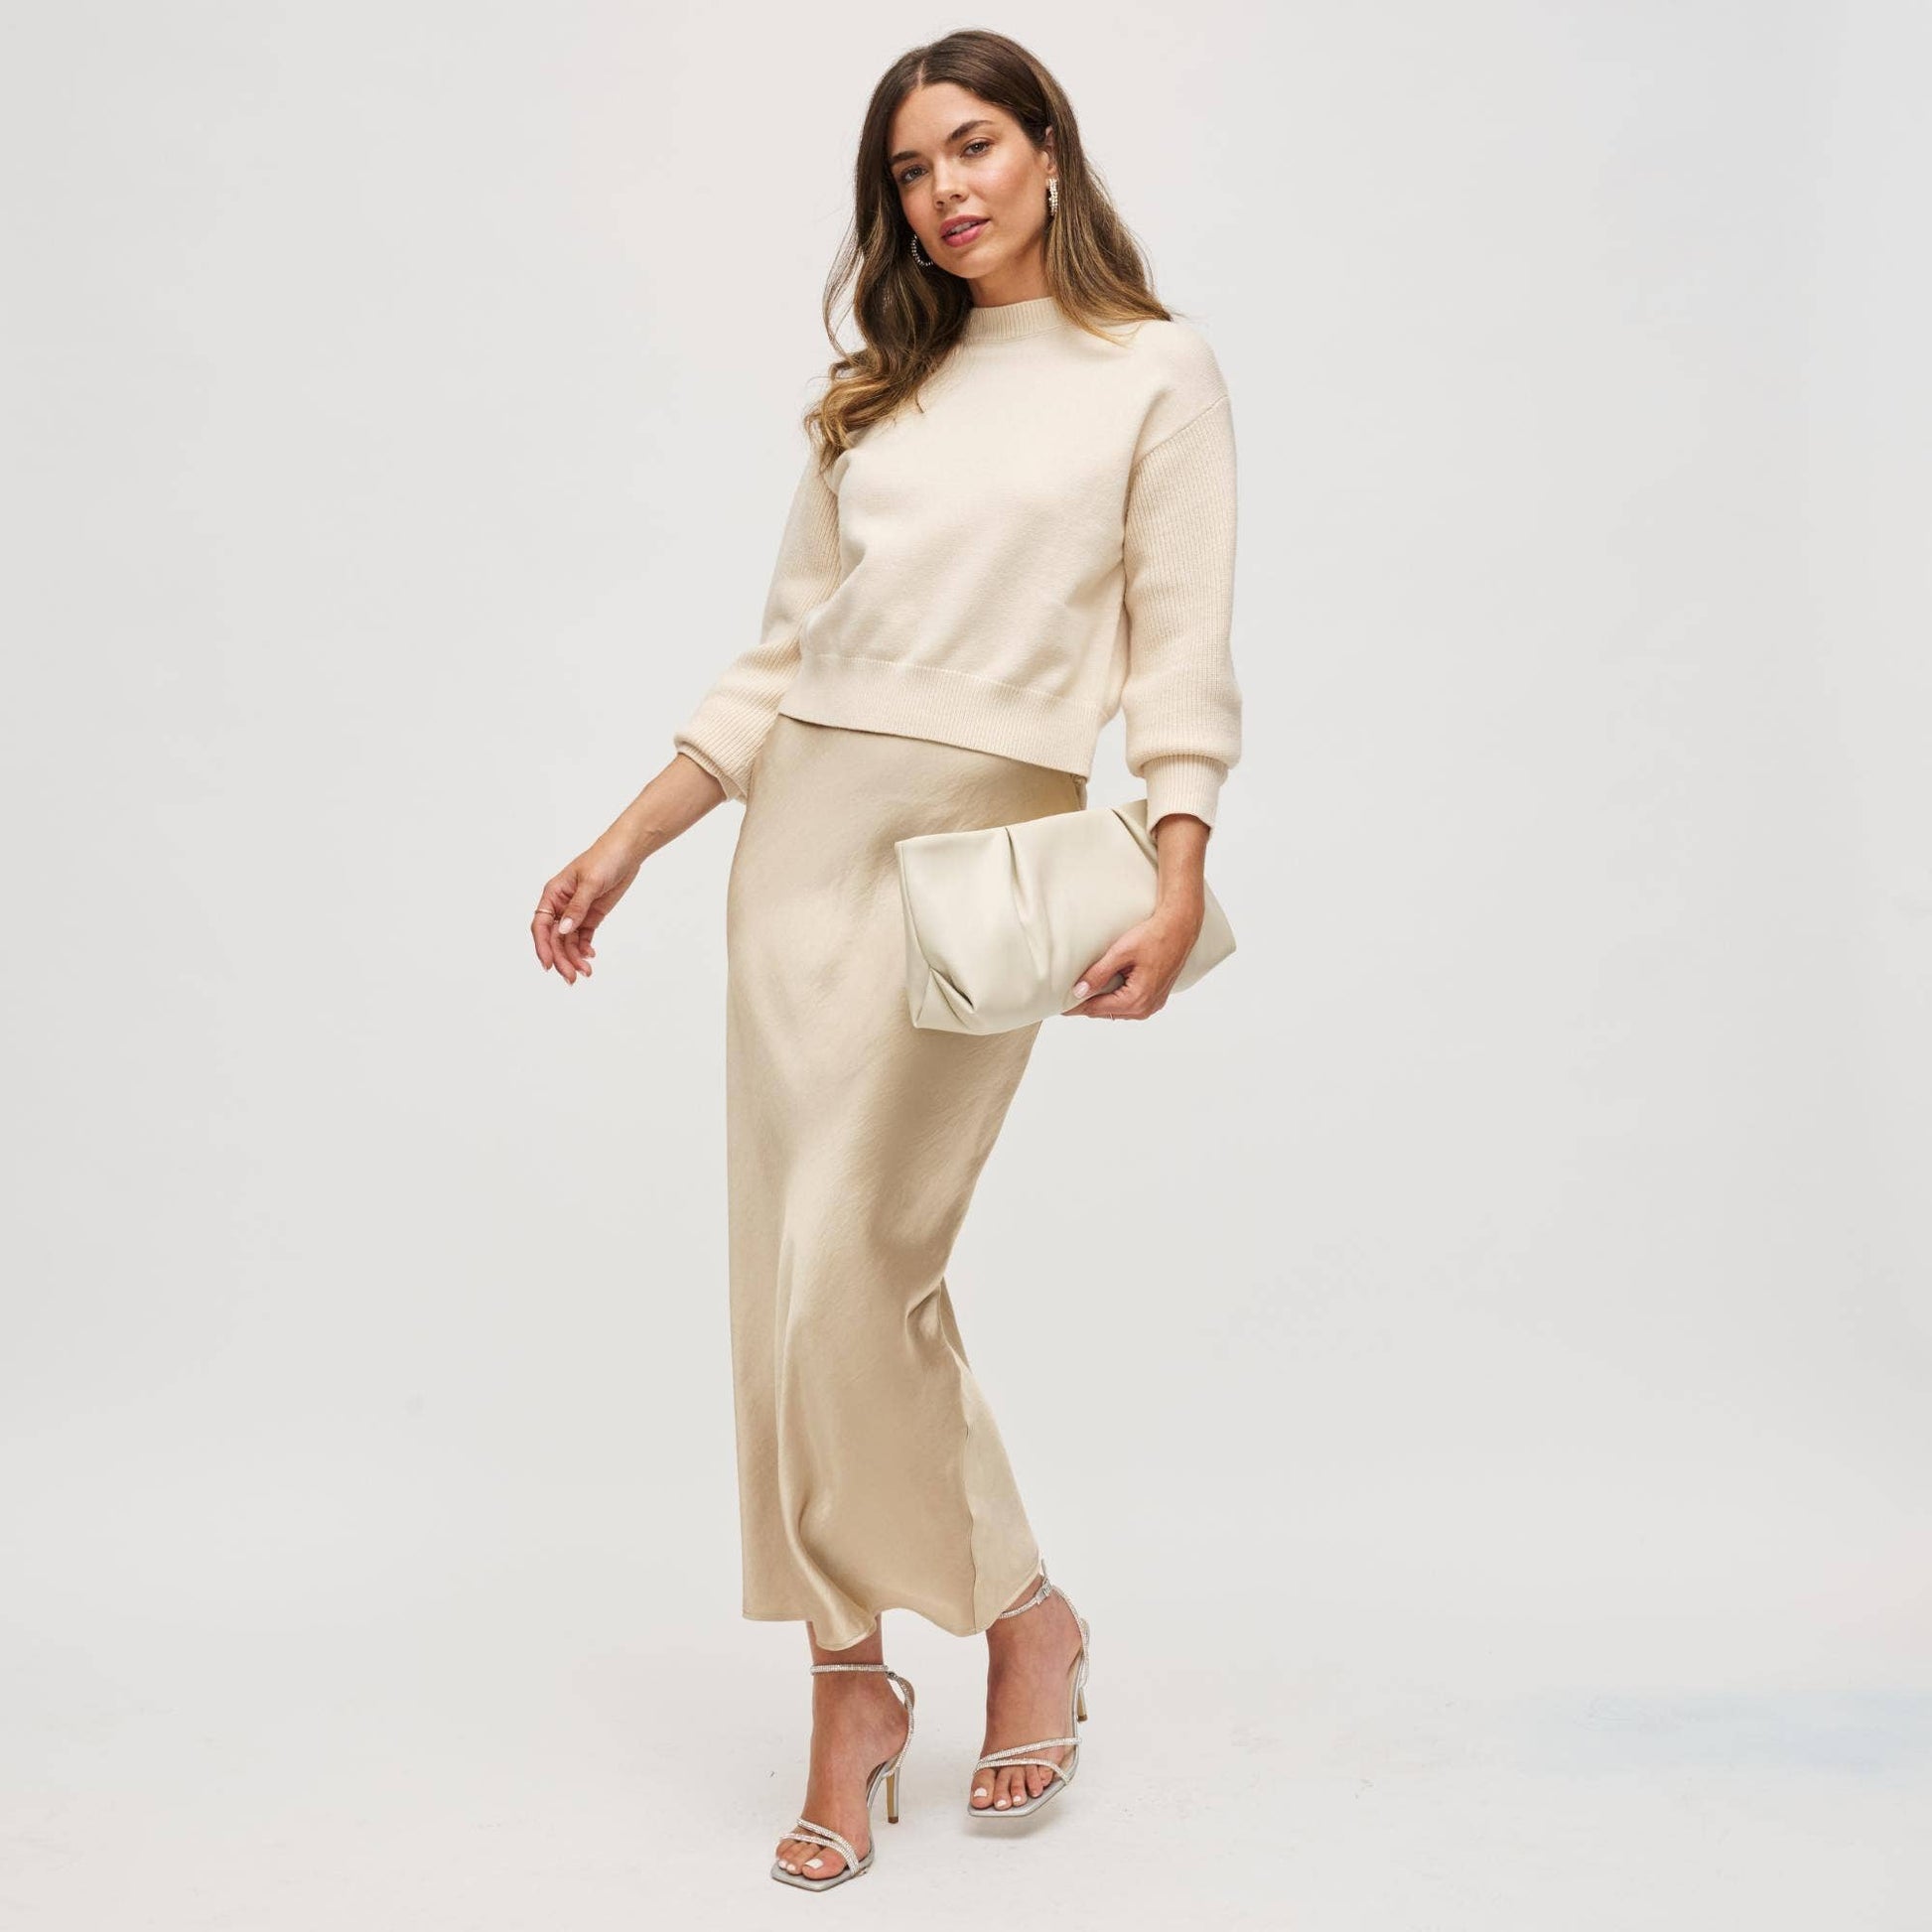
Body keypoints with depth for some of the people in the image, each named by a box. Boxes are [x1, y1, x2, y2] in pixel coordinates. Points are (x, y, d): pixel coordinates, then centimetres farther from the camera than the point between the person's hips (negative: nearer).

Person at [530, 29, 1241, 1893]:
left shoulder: (1156, 374, 5)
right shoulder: (879, 392, 17)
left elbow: (1184, 656, -2)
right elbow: (781, 656, 16)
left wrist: (1177, 889, -15)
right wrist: (626, 843, 10)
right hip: (809, 820, 5)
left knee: (849, 1265, -9)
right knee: (801, 1259, 2)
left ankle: (857, 1682, 10)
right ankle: (1017, 1613, 15)